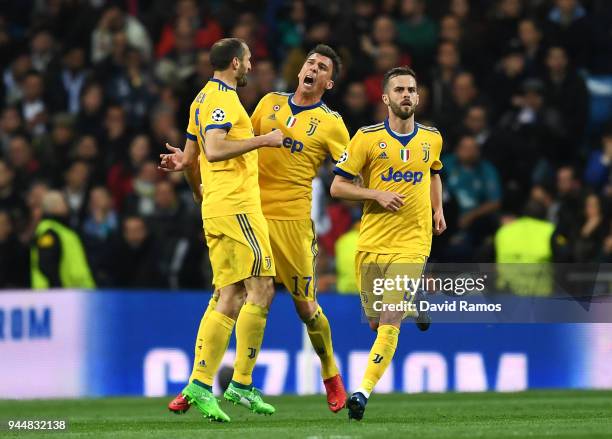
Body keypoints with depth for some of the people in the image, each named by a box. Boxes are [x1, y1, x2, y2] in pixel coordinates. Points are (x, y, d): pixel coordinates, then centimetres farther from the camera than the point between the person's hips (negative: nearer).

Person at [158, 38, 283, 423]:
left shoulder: (203, 99, 21)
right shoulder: (222, 98, -9)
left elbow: (189, 160, 27)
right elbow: (214, 150, -23)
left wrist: (201, 195, 41)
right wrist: (263, 140, -16)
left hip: (216, 207, 10)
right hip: (237, 206, -10)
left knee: (229, 297, 6)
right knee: (261, 289, -9)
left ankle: (200, 383, -1)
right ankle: (241, 384, -9)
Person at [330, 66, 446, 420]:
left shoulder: (432, 138, 7)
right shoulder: (367, 138, -3)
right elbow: (338, 186, -1)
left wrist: (438, 210, 14)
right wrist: (377, 195, -15)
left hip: (412, 245, 0)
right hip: (372, 243, 0)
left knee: (389, 323, -15)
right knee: (375, 322, 10)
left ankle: (364, 392, -13)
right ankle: (412, 306, 45)